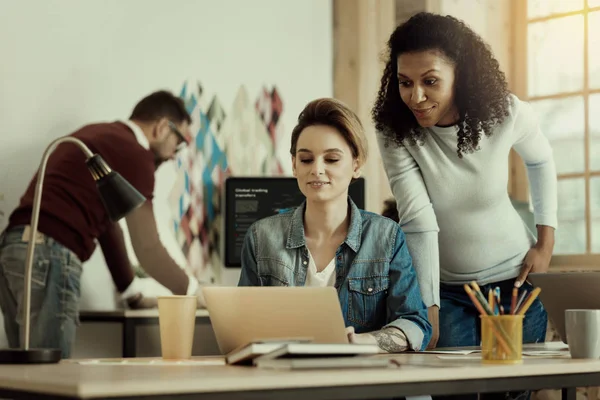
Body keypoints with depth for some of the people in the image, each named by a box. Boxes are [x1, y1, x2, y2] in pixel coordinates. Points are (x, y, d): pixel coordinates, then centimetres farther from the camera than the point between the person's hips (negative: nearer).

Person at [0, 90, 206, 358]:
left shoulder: (99, 136, 23)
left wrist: (134, 294, 32)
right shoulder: (134, 153, -5)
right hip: (49, 256, -9)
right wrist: (192, 291, 12)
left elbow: (107, 224, 28)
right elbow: (147, 249, -3)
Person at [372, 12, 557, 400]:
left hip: (514, 280, 1)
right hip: (445, 288, -1)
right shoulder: (394, 131, -19)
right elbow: (419, 221, -24)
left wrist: (547, 242, -1)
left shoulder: (507, 113, -17)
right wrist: (429, 308, -30)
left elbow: (541, 162, 5)